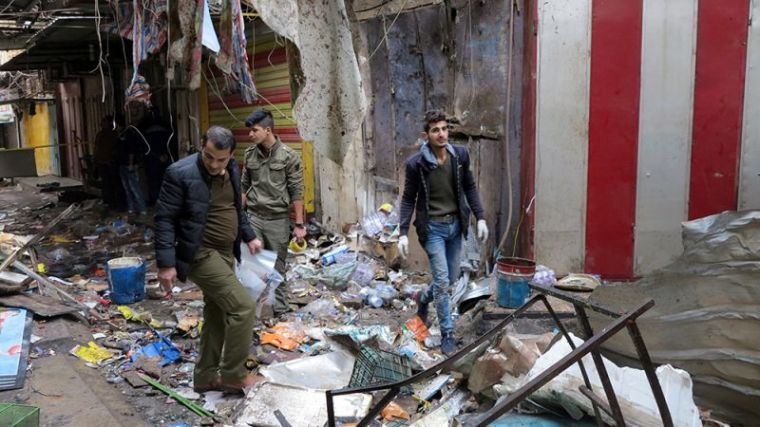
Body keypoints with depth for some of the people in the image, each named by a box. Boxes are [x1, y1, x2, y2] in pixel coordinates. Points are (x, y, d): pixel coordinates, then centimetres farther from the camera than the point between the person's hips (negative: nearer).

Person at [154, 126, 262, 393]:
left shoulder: (232, 171, 5)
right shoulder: (180, 173, -17)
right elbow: (164, 219, -16)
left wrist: (249, 236, 16)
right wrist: (166, 263, -19)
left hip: (225, 253, 8)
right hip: (201, 254, -8)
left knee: (217, 314, 14)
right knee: (243, 307, -12)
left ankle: (205, 377, 27)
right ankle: (233, 375, 4)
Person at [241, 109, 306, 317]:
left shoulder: (289, 156, -9)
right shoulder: (250, 154, 4)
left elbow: (297, 192, -7)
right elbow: (244, 187, 13)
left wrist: (299, 224, -7)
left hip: (278, 220, -3)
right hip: (253, 217, 3)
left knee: (277, 267, 7)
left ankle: (281, 311, 20)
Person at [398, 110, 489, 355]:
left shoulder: (460, 155, -3)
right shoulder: (416, 164, -13)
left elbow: (469, 188, 8)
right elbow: (408, 200, -5)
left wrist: (480, 218, 2)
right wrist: (403, 233, -11)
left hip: (456, 225, 4)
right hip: (432, 227, -4)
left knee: (451, 279, 14)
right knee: (442, 281, -6)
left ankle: (424, 299, 45)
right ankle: (447, 335, 7)